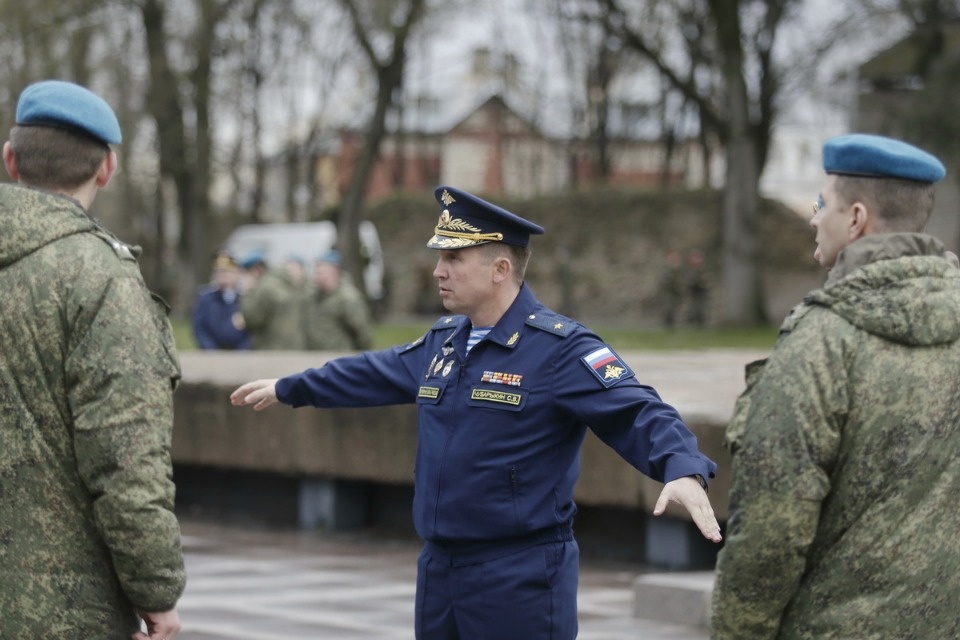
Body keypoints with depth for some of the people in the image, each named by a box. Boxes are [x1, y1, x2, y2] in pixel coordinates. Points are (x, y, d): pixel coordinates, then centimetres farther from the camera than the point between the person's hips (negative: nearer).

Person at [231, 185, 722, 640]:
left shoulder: (559, 348, -13)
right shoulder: (442, 343, 12)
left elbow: (636, 413, -23)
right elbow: (374, 374, 29)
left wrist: (683, 468, -43)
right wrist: (287, 389, 40)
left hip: (521, 576, -8)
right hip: (439, 567, 8)